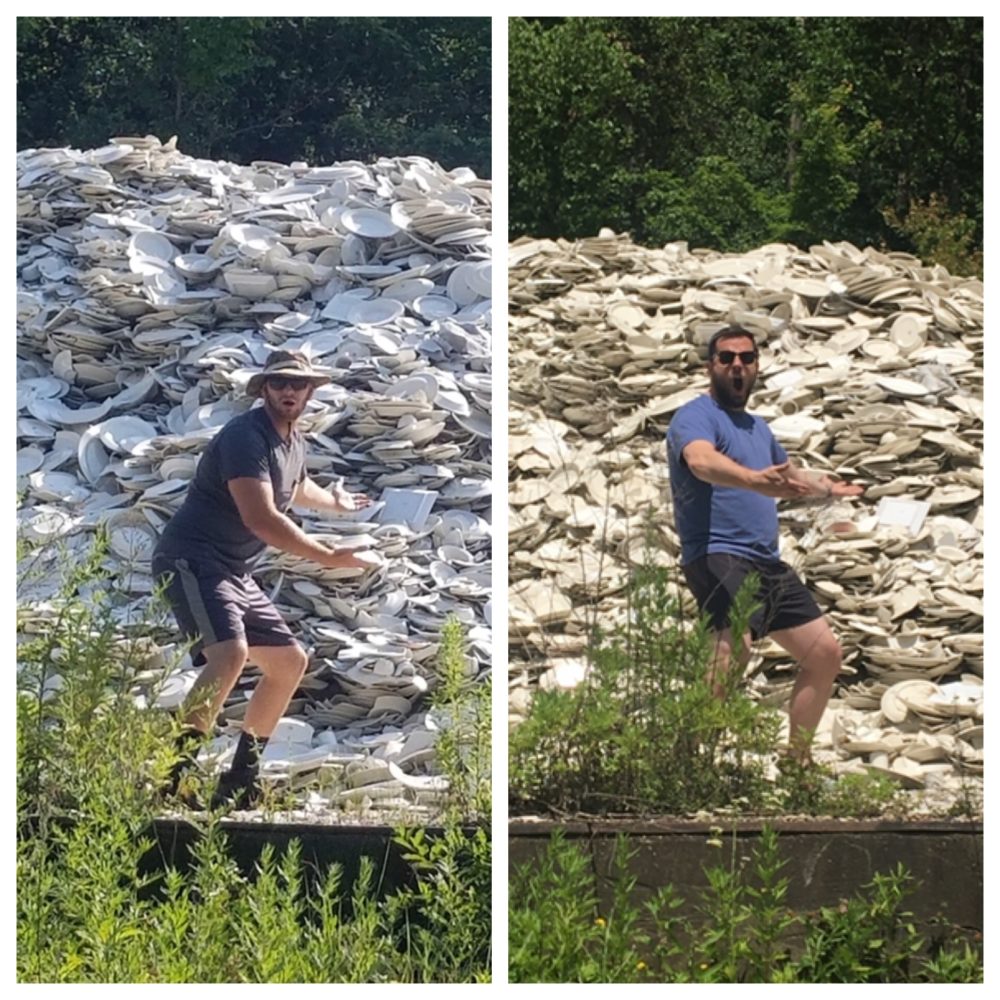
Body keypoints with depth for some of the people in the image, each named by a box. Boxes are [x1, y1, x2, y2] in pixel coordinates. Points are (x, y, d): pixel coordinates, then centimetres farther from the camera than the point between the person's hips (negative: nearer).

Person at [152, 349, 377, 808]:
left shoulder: (293, 443, 14)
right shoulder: (245, 436, -17)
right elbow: (261, 518, -27)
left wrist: (336, 501, 57)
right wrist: (330, 557, -24)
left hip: (234, 573, 10)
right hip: (191, 560, -10)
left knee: (289, 661, 14)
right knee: (230, 652, -32)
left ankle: (241, 778, 22)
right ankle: (171, 776, -31)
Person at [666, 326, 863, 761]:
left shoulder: (758, 428, 22)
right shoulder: (697, 417, -7)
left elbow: (788, 474, 43)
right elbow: (702, 461, -31)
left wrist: (829, 487, 58)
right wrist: (755, 480, -49)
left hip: (769, 563, 9)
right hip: (719, 558, -9)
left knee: (825, 652, 11)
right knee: (734, 651, -31)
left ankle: (797, 759, 24)